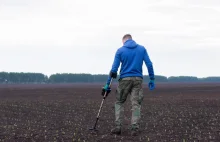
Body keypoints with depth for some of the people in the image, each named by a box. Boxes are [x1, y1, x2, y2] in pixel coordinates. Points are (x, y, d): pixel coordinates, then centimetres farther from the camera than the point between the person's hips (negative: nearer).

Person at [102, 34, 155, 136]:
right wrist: (152, 79, 6)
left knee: (119, 102, 12)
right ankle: (135, 129, -6)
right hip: (138, 79, 1)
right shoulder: (142, 49, 6)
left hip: (125, 79, -1)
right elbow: (149, 64, 0)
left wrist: (107, 84, 0)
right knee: (136, 104, 2)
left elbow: (114, 69, -3)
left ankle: (118, 127, 2)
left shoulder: (120, 50, 1)